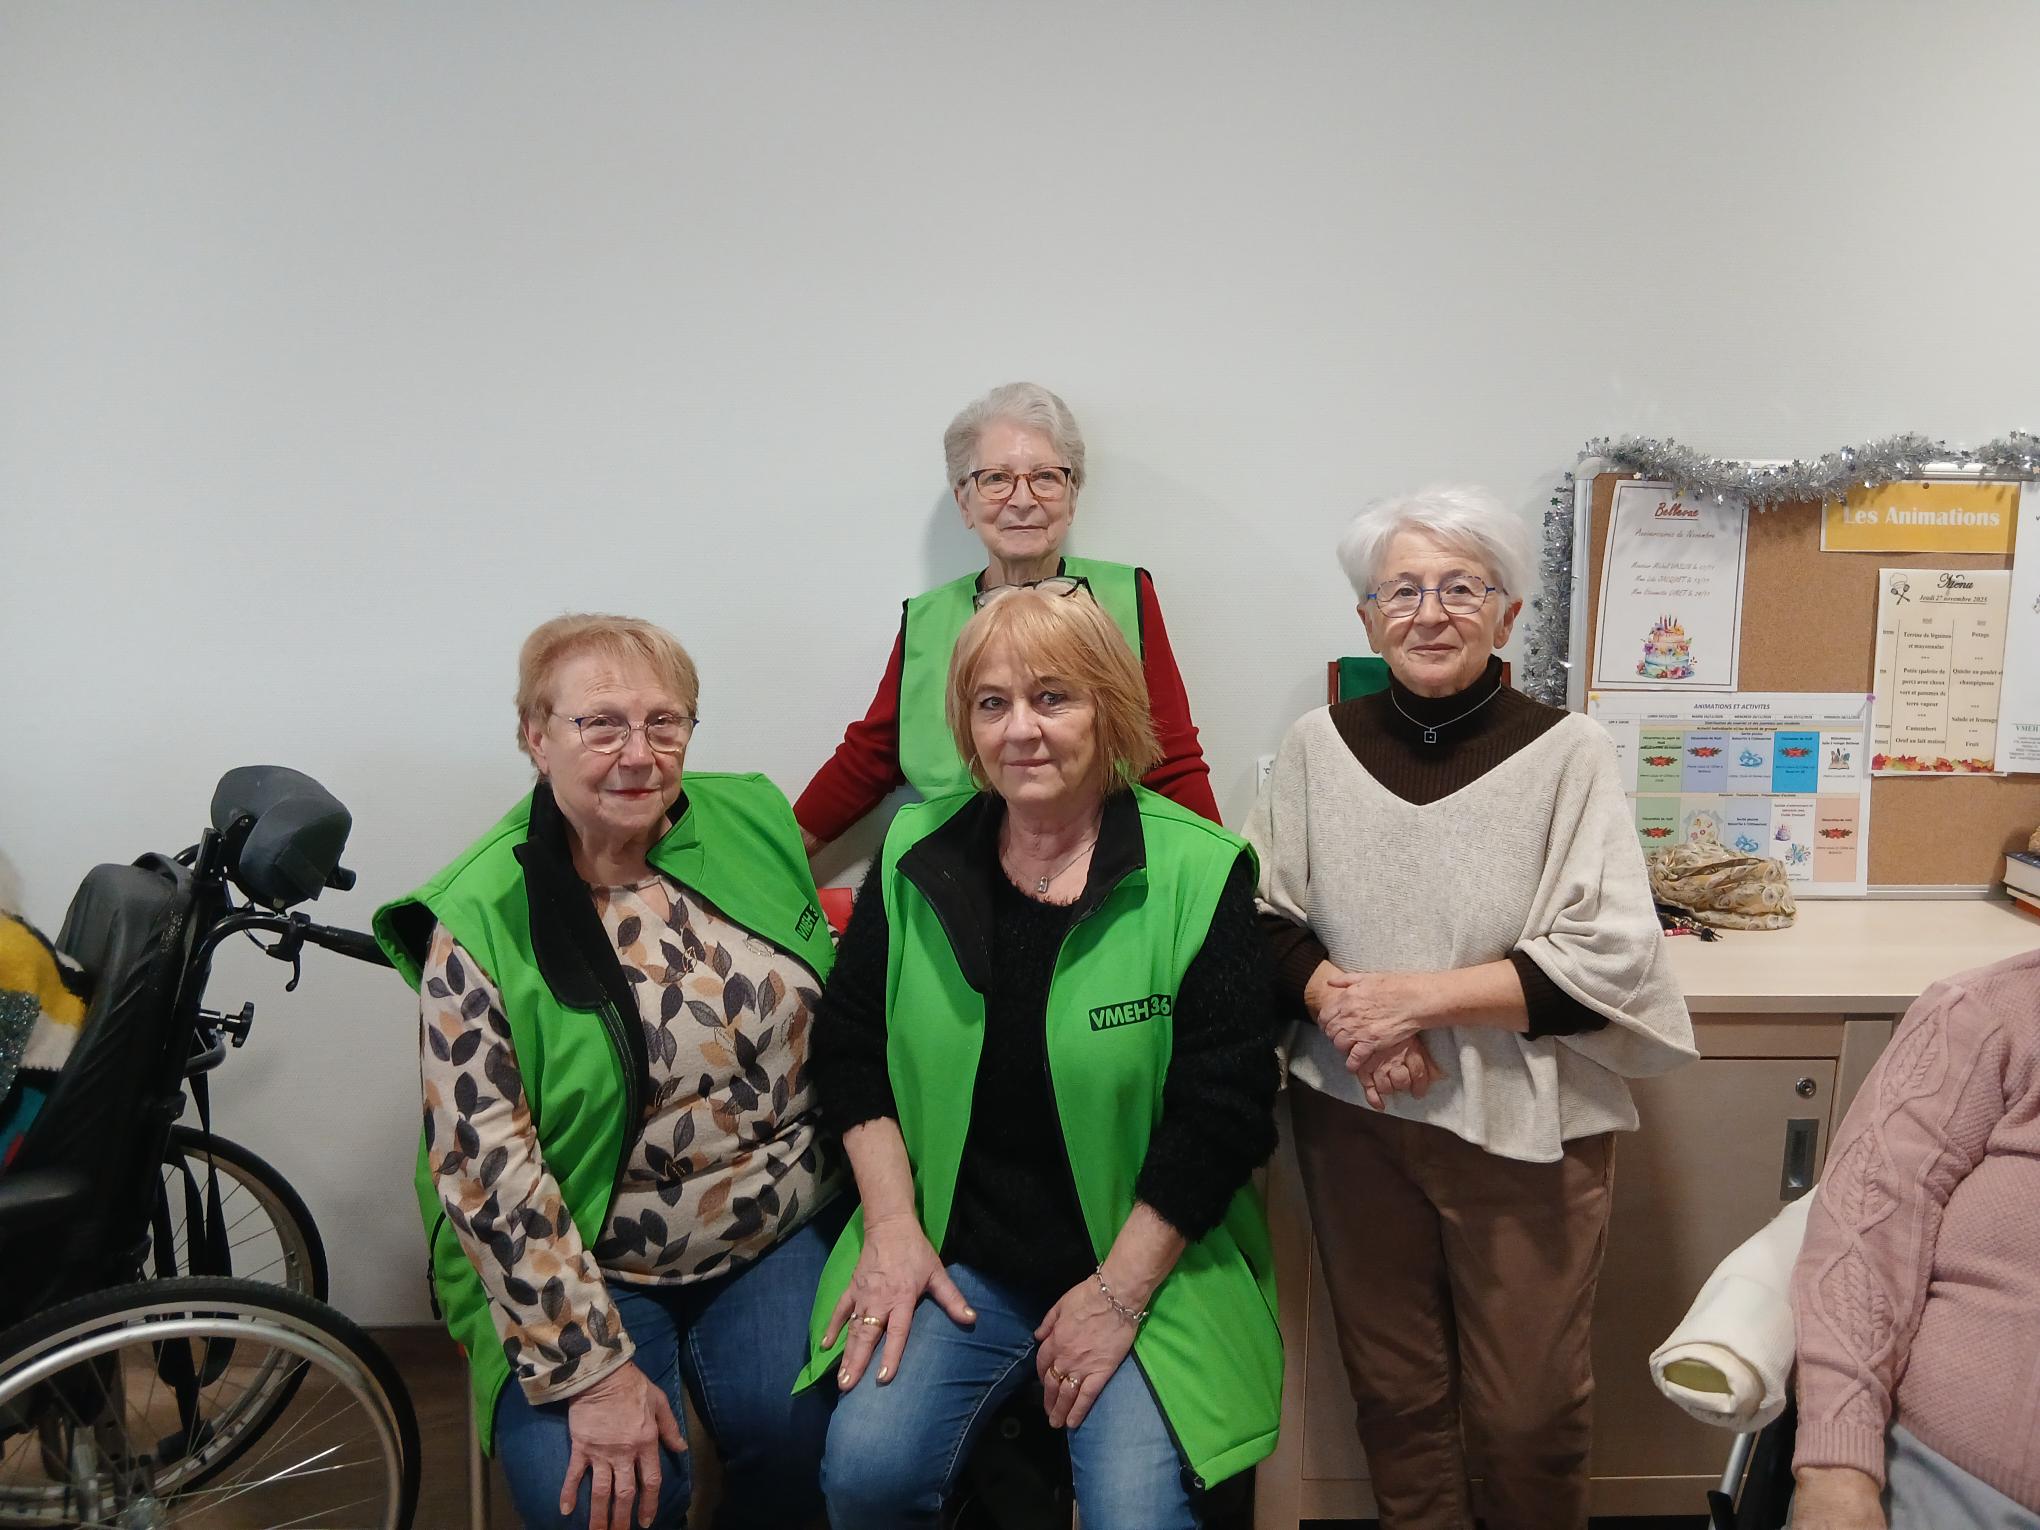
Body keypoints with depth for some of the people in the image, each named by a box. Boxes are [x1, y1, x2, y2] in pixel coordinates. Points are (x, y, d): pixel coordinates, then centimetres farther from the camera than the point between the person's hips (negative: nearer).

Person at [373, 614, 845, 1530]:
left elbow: (836, 1030, 10)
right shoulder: (480, 923, -12)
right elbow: (485, 1169, -14)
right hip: (581, 1270, -2)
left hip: (784, 1237, 3)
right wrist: (592, 1368, -17)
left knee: (796, 1431, -19)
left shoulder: (752, 825, -1)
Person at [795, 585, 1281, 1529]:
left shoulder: (1199, 876, -11)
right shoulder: (916, 857, 0)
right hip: (955, 1256, 3)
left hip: (1148, 1268, -2)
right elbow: (849, 1044, 7)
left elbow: (1222, 1108, -11)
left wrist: (1117, 1293, -11)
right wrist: (892, 1224, -2)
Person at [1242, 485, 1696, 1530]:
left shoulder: (1565, 751, -9)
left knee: (1528, 1412, 8)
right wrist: (1338, 1003, -15)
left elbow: (1608, 961, -13)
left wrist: (1417, 996, -18)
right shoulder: (1318, 745, 0)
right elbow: (1263, 918, 4)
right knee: (1393, 1393, 15)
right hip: (1354, 1115, 3)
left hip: (1524, 1124, -2)